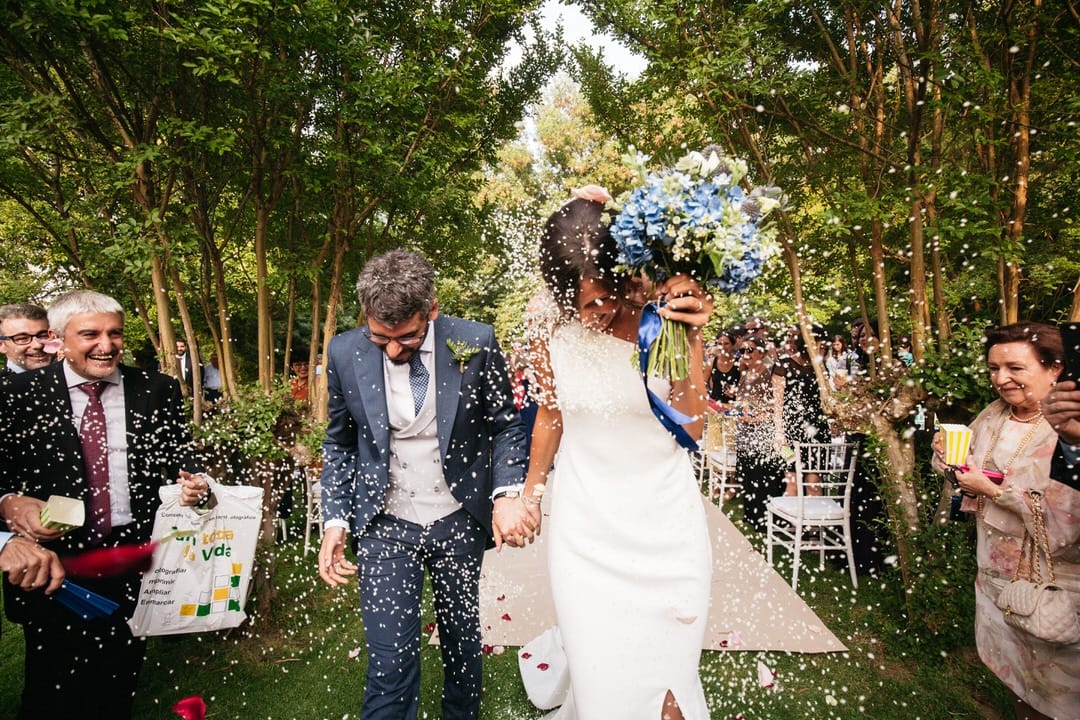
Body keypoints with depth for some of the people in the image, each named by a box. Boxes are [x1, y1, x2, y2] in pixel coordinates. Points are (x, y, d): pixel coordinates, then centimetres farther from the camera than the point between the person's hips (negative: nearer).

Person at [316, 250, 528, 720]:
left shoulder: (475, 343, -13)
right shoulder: (346, 353, -9)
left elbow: (504, 425, -2)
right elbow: (339, 444, 3)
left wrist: (507, 493, -17)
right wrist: (334, 521, -5)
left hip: (459, 521, 1)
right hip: (385, 526, 0)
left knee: (462, 638, 19)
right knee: (390, 660, 0)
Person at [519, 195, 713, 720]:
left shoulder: (664, 320, -13)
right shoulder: (551, 330, -9)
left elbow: (691, 427, -15)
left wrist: (691, 338, -24)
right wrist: (530, 492, 17)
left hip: (663, 523, 0)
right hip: (585, 526, 1)